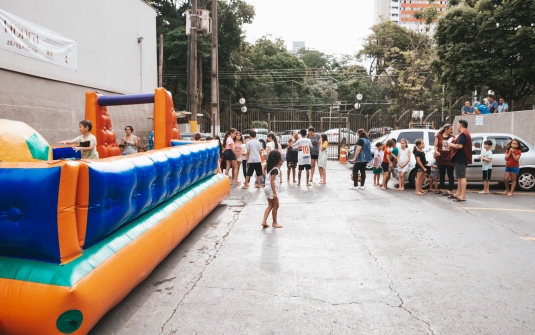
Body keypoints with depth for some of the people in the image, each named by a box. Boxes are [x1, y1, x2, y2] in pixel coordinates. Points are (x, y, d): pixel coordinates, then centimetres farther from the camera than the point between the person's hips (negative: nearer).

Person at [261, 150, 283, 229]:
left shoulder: (272, 167, 8)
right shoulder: (275, 169, -18)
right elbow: (272, 181, -22)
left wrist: (279, 165, 11)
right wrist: (274, 193, -23)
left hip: (268, 188, 9)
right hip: (272, 189, -9)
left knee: (270, 205, 15)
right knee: (275, 206, 4)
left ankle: (264, 221, 10)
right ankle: (274, 223, 15)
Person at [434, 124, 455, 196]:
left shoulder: (452, 137, 6)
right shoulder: (439, 136, 4)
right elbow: (435, 146, 3)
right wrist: (436, 151, -16)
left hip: (449, 159, -1)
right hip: (441, 159, 1)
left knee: (450, 175, -2)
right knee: (442, 175, 12)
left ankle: (451, 191, 0)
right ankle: (442, 189, 24)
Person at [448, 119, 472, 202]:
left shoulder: (463, 134, -16)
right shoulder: (465, 134, 20)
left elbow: (459, 146, -27)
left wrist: (451, 145, -11)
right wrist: (454, 142, 13)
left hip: (461, 159, -11)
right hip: (460, 159, 11)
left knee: (462, 177, -12)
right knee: (459, 176, 16)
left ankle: (463, 196, -13)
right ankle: (458, 194, 24)